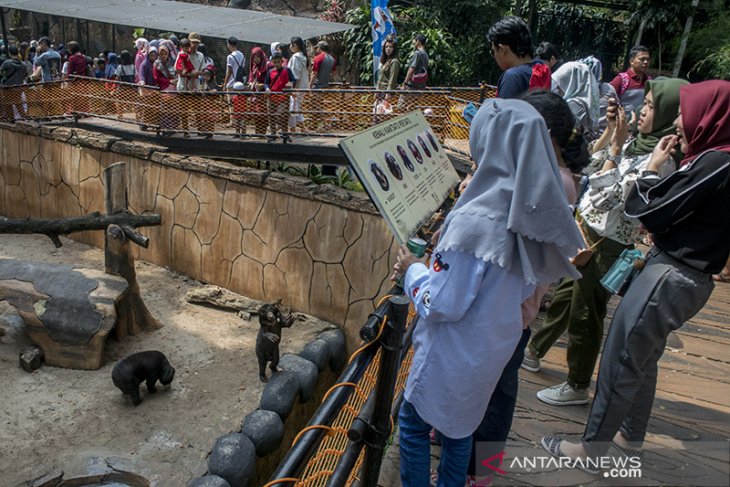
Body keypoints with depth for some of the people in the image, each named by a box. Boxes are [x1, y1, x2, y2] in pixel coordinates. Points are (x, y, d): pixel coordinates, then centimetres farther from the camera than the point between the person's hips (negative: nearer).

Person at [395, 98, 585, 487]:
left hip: (455, 352, -7)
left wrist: (413, 270, -7)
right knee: (460, 424, 27)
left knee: (413, 423, 16)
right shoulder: (533, 211, -6)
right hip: (498, 342, 7)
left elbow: (442, 305, -25)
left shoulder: (475, 220, -31)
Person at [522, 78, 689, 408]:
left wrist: (616, 145, -19)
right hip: (590, 232, 9)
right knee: (564, 297, 21)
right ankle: (534, 352, 41)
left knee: (585, 314, 5)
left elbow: (609, 194, -23)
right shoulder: (642, 146, 5)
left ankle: (578, 387, 24)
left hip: (607, 246, -9)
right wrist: (612, 132, 3)